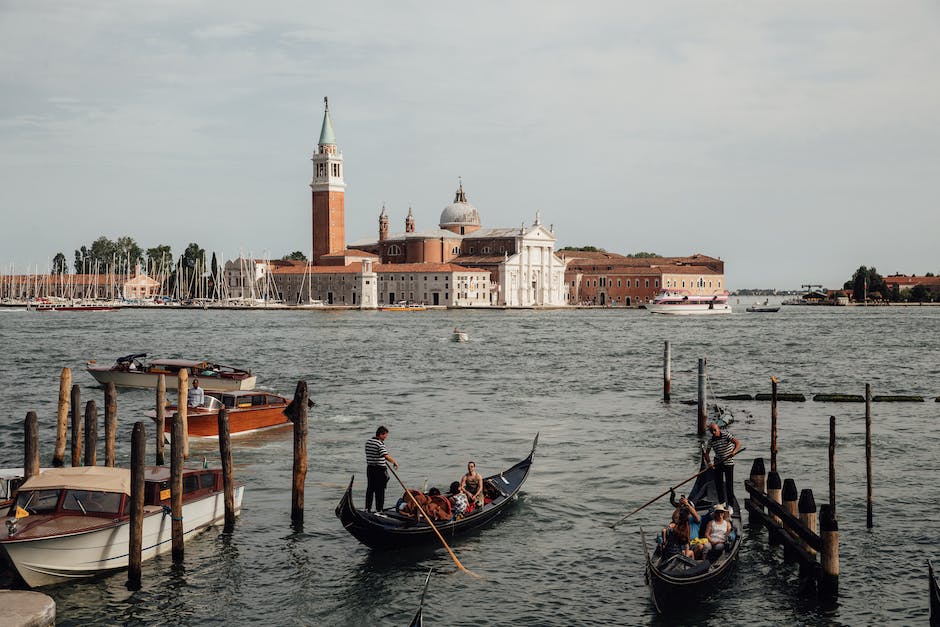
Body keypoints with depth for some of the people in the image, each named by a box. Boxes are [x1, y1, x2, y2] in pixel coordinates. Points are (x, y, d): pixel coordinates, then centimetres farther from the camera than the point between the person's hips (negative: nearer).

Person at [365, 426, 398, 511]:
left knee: (370, 488, 12)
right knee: (380, 490, 1)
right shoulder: (380, 443, -17)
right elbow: (386, 455, -27)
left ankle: (367, 508, 14)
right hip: (380, 469, -7)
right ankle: (379, 509, 4)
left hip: (370, 468, 7)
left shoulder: (368, 441, 9)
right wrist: (394, 462, -19)